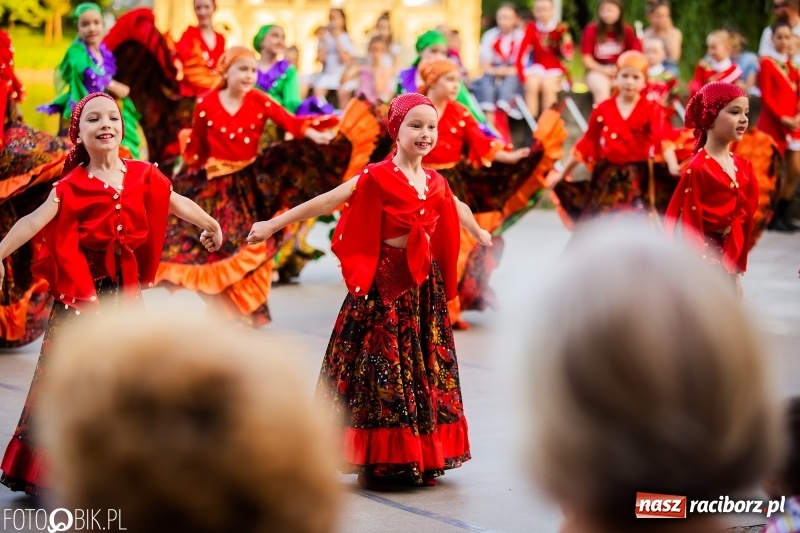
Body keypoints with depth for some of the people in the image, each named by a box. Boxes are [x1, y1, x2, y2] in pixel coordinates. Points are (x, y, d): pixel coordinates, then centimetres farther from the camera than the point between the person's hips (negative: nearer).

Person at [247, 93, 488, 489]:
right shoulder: (377, 178, -9)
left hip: (425, 288, 6)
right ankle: (379, 462, 5)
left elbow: (458, 210, 30)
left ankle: (420, 460, 16)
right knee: (382, 371, -3)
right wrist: (273, 225, -13)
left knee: (426, 369, 8)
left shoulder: (436, 183, 8)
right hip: (384, 286, -6)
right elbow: (323, 203, -10)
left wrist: (481, 235, 48)